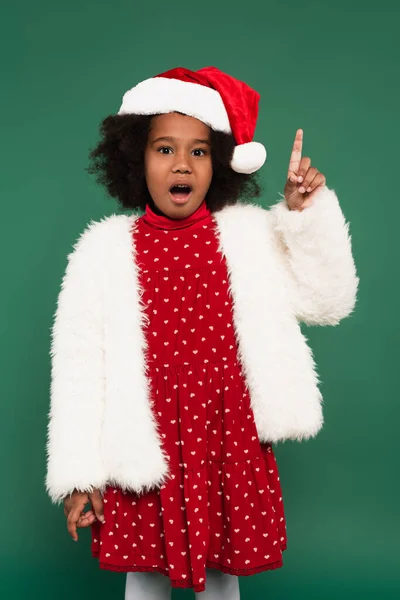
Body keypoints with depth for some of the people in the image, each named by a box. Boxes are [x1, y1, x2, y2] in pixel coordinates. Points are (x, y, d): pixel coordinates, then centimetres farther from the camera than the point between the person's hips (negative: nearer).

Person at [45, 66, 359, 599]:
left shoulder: (249, 234, 0)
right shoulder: (105, 247, -5)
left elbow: (326, 302, 6)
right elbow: (79, 358, -5)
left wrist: (309, 214, -4)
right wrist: (78, 474, -6)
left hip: (229, 440, 1)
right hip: (144, 449, -1)